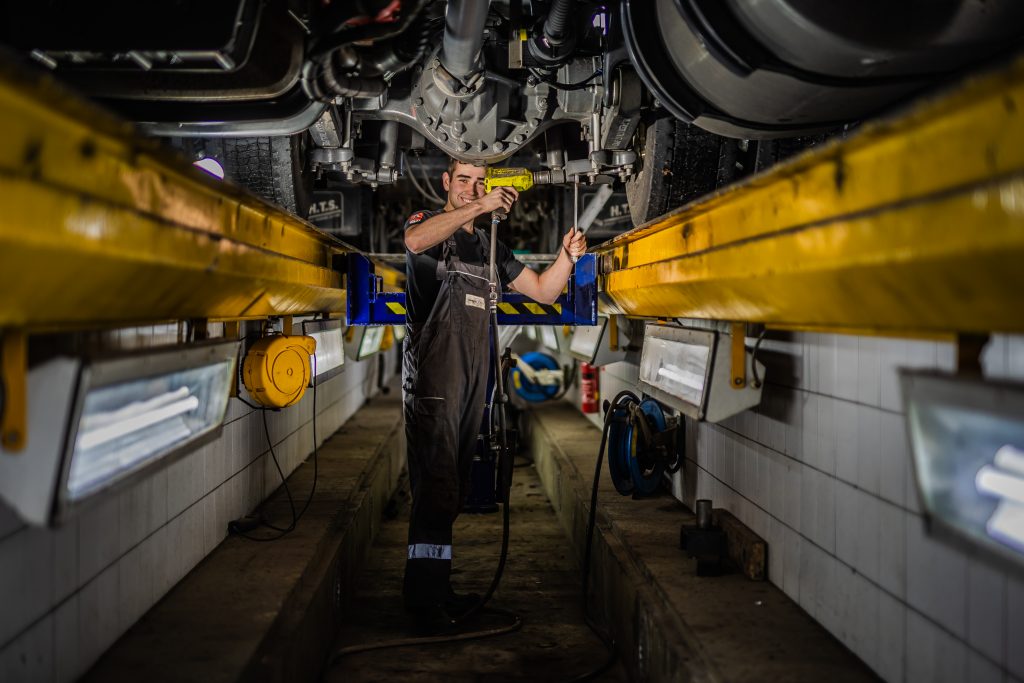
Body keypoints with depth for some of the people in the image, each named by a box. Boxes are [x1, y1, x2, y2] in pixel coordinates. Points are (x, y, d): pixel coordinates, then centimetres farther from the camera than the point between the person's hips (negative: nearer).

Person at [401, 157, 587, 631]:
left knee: (452, 489, 8)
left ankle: (433, 590, 16)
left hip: (472, 379, 7)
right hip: (431, 374, -7)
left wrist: (567, 255, 3)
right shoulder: (428, 221, 5)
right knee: (436, 487, -12)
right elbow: (415, 241, -23)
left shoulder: (489, 247, 23)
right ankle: (424, 598, -7)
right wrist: (479, 208, -24)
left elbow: (543, 291, 20)